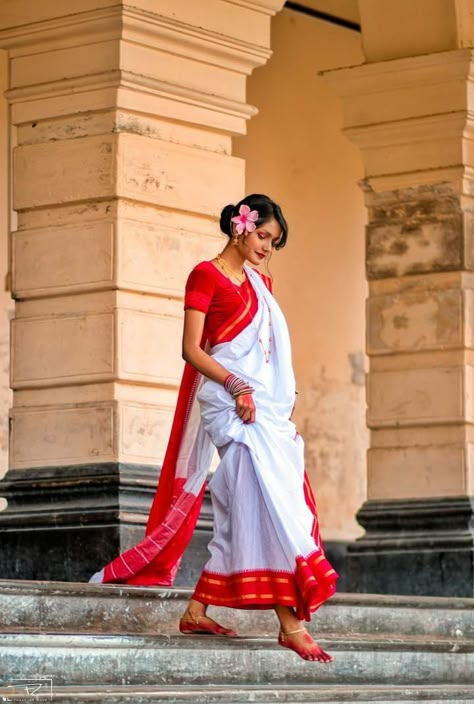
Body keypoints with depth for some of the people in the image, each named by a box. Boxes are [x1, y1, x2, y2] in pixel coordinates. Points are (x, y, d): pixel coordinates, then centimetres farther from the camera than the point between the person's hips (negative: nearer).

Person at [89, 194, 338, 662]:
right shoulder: (207, 275, -2)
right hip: (227, 398, -8)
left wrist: (286, 406, 11)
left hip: (266, 405, 8)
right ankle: (290, 624, -21)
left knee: (239, 511, 6)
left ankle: (196, 613, 12)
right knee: (266, 500, -16)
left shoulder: (261, 284, 21)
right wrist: (235, 385, -20)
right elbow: (192, 349, -8)